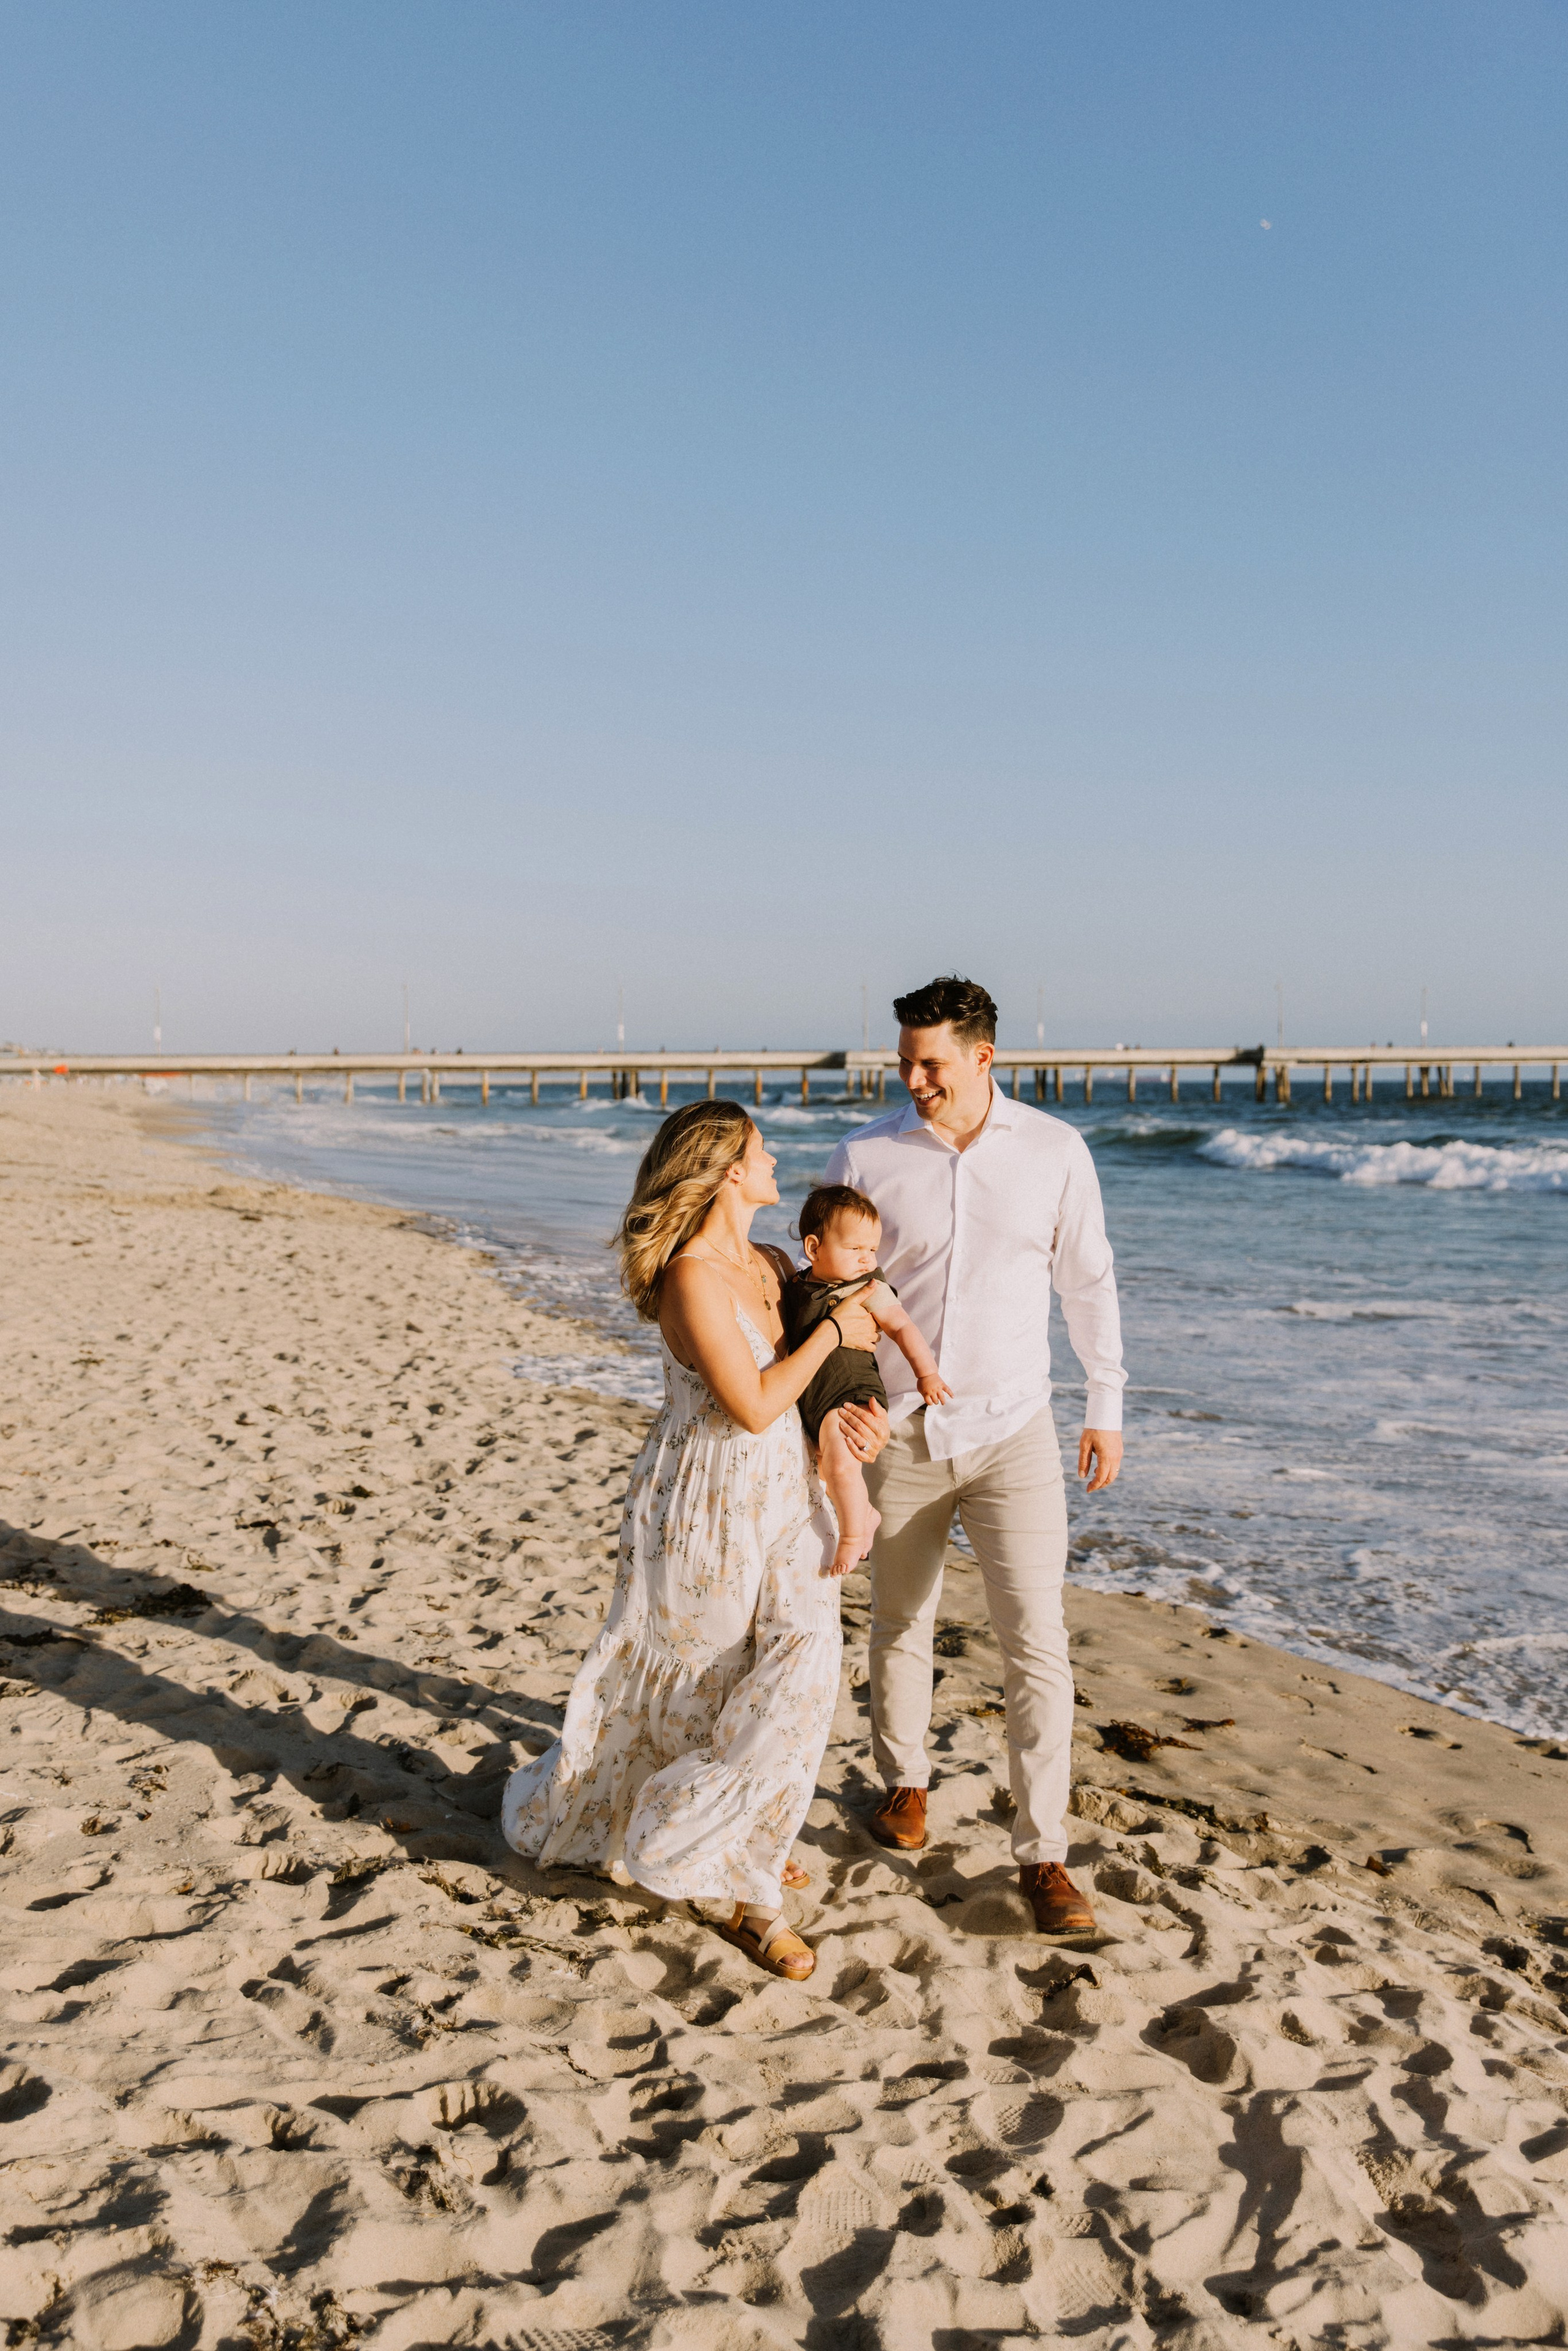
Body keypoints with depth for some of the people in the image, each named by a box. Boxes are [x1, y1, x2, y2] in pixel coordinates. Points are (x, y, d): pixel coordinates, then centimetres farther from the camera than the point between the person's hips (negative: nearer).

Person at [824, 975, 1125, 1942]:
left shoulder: (1056, 1152, -5)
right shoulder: (865, 1157, -6)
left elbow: (1088, 1281, 6)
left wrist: (1107, 1407, 9)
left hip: (1012, 1435, -1)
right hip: (899, 1432, 1)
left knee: (1037, 1643, -5)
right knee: (900, 1623, 17)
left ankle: (1043, 1856, 6)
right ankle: (905, 1781, 42)